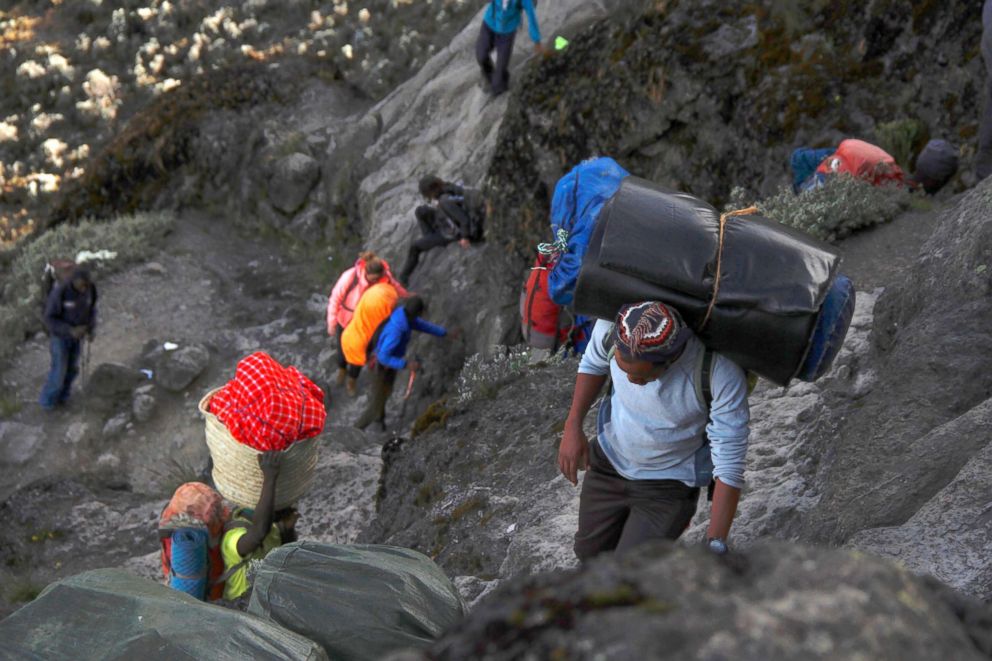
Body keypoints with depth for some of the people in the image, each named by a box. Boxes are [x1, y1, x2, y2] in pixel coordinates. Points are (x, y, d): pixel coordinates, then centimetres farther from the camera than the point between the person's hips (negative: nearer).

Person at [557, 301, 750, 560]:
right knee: (590, 551, 21)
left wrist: (715, 546, -31)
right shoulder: (612, 324, -27)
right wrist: (573, 426, -8)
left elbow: (729, 464, -29)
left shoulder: (720, 370, -36)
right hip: (608, 462, 4)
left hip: (669, 483, -4)